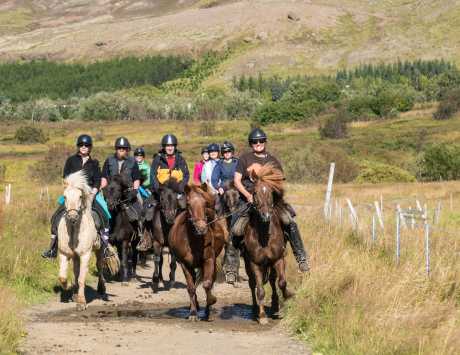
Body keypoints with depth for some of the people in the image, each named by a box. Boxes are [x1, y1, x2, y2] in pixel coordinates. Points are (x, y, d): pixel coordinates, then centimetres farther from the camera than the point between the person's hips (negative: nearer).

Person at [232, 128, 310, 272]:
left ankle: (301, 258, -13)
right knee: (236, 231, -18)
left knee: (290, 223, -21)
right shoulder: (245, 159, 8)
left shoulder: (274, 161, 14)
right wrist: (248, 195, -12)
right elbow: (237, 180, 3)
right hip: (249, 199, -1)